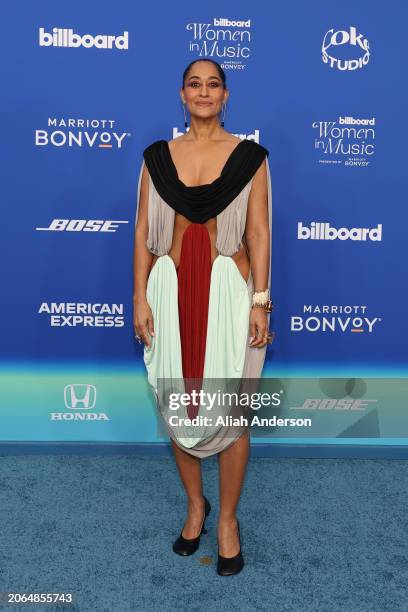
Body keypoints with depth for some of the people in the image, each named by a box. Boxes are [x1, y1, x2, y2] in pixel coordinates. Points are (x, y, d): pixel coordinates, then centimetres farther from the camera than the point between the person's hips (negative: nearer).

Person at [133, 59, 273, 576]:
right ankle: (195, 506, 34)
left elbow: (258, 232, -1)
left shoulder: (249, 155, 2)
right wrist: (140, 297, -2)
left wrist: (260, 301, -7)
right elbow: (143, 231, 5)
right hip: (171, 290, 2)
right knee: (177, 405, 11)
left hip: (228, 290, -2)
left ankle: (228, 519, 26)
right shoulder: (157, 155, 7)